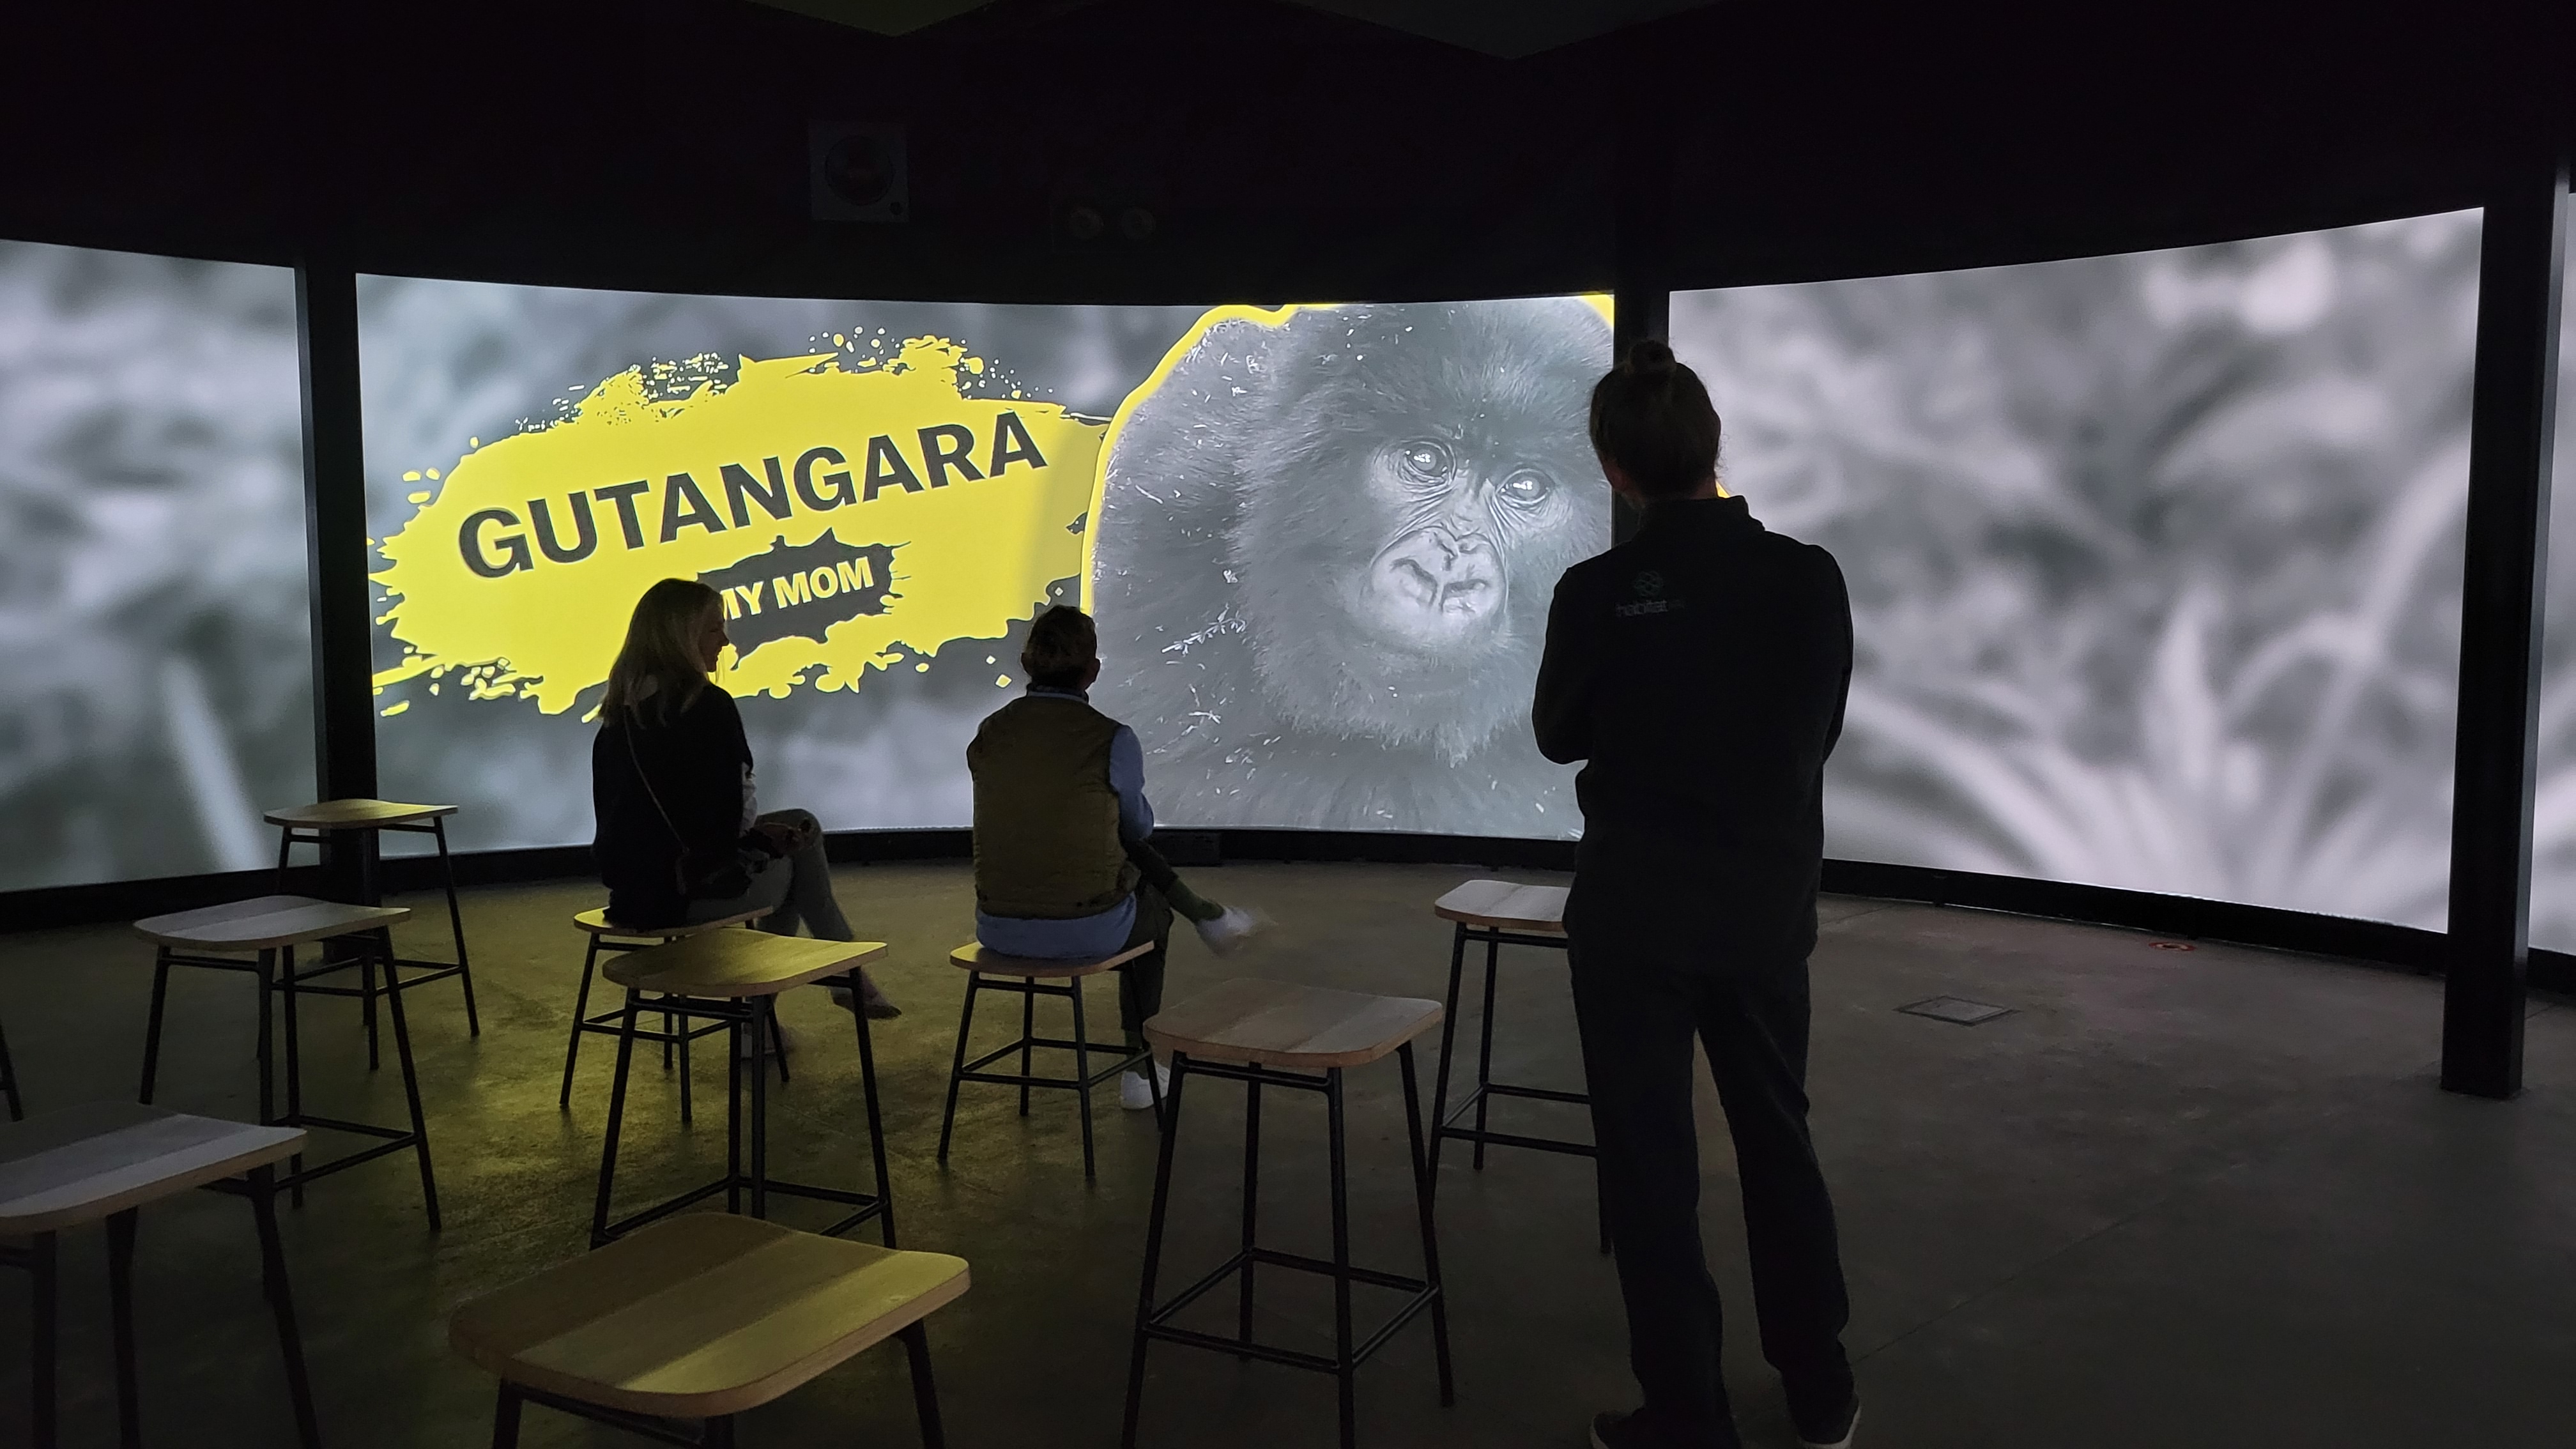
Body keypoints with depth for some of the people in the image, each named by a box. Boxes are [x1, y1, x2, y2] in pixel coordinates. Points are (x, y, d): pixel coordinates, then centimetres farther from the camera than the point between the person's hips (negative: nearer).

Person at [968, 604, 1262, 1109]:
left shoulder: (987, 736, -1)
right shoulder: (1113, 740, -13)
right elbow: (1139, 825, 5)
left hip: (999, 929, 4)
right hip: (1087, 931, -4)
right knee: (1150, 910, 33)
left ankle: (1207, 917, 47)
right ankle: (1139, 1071, 43)